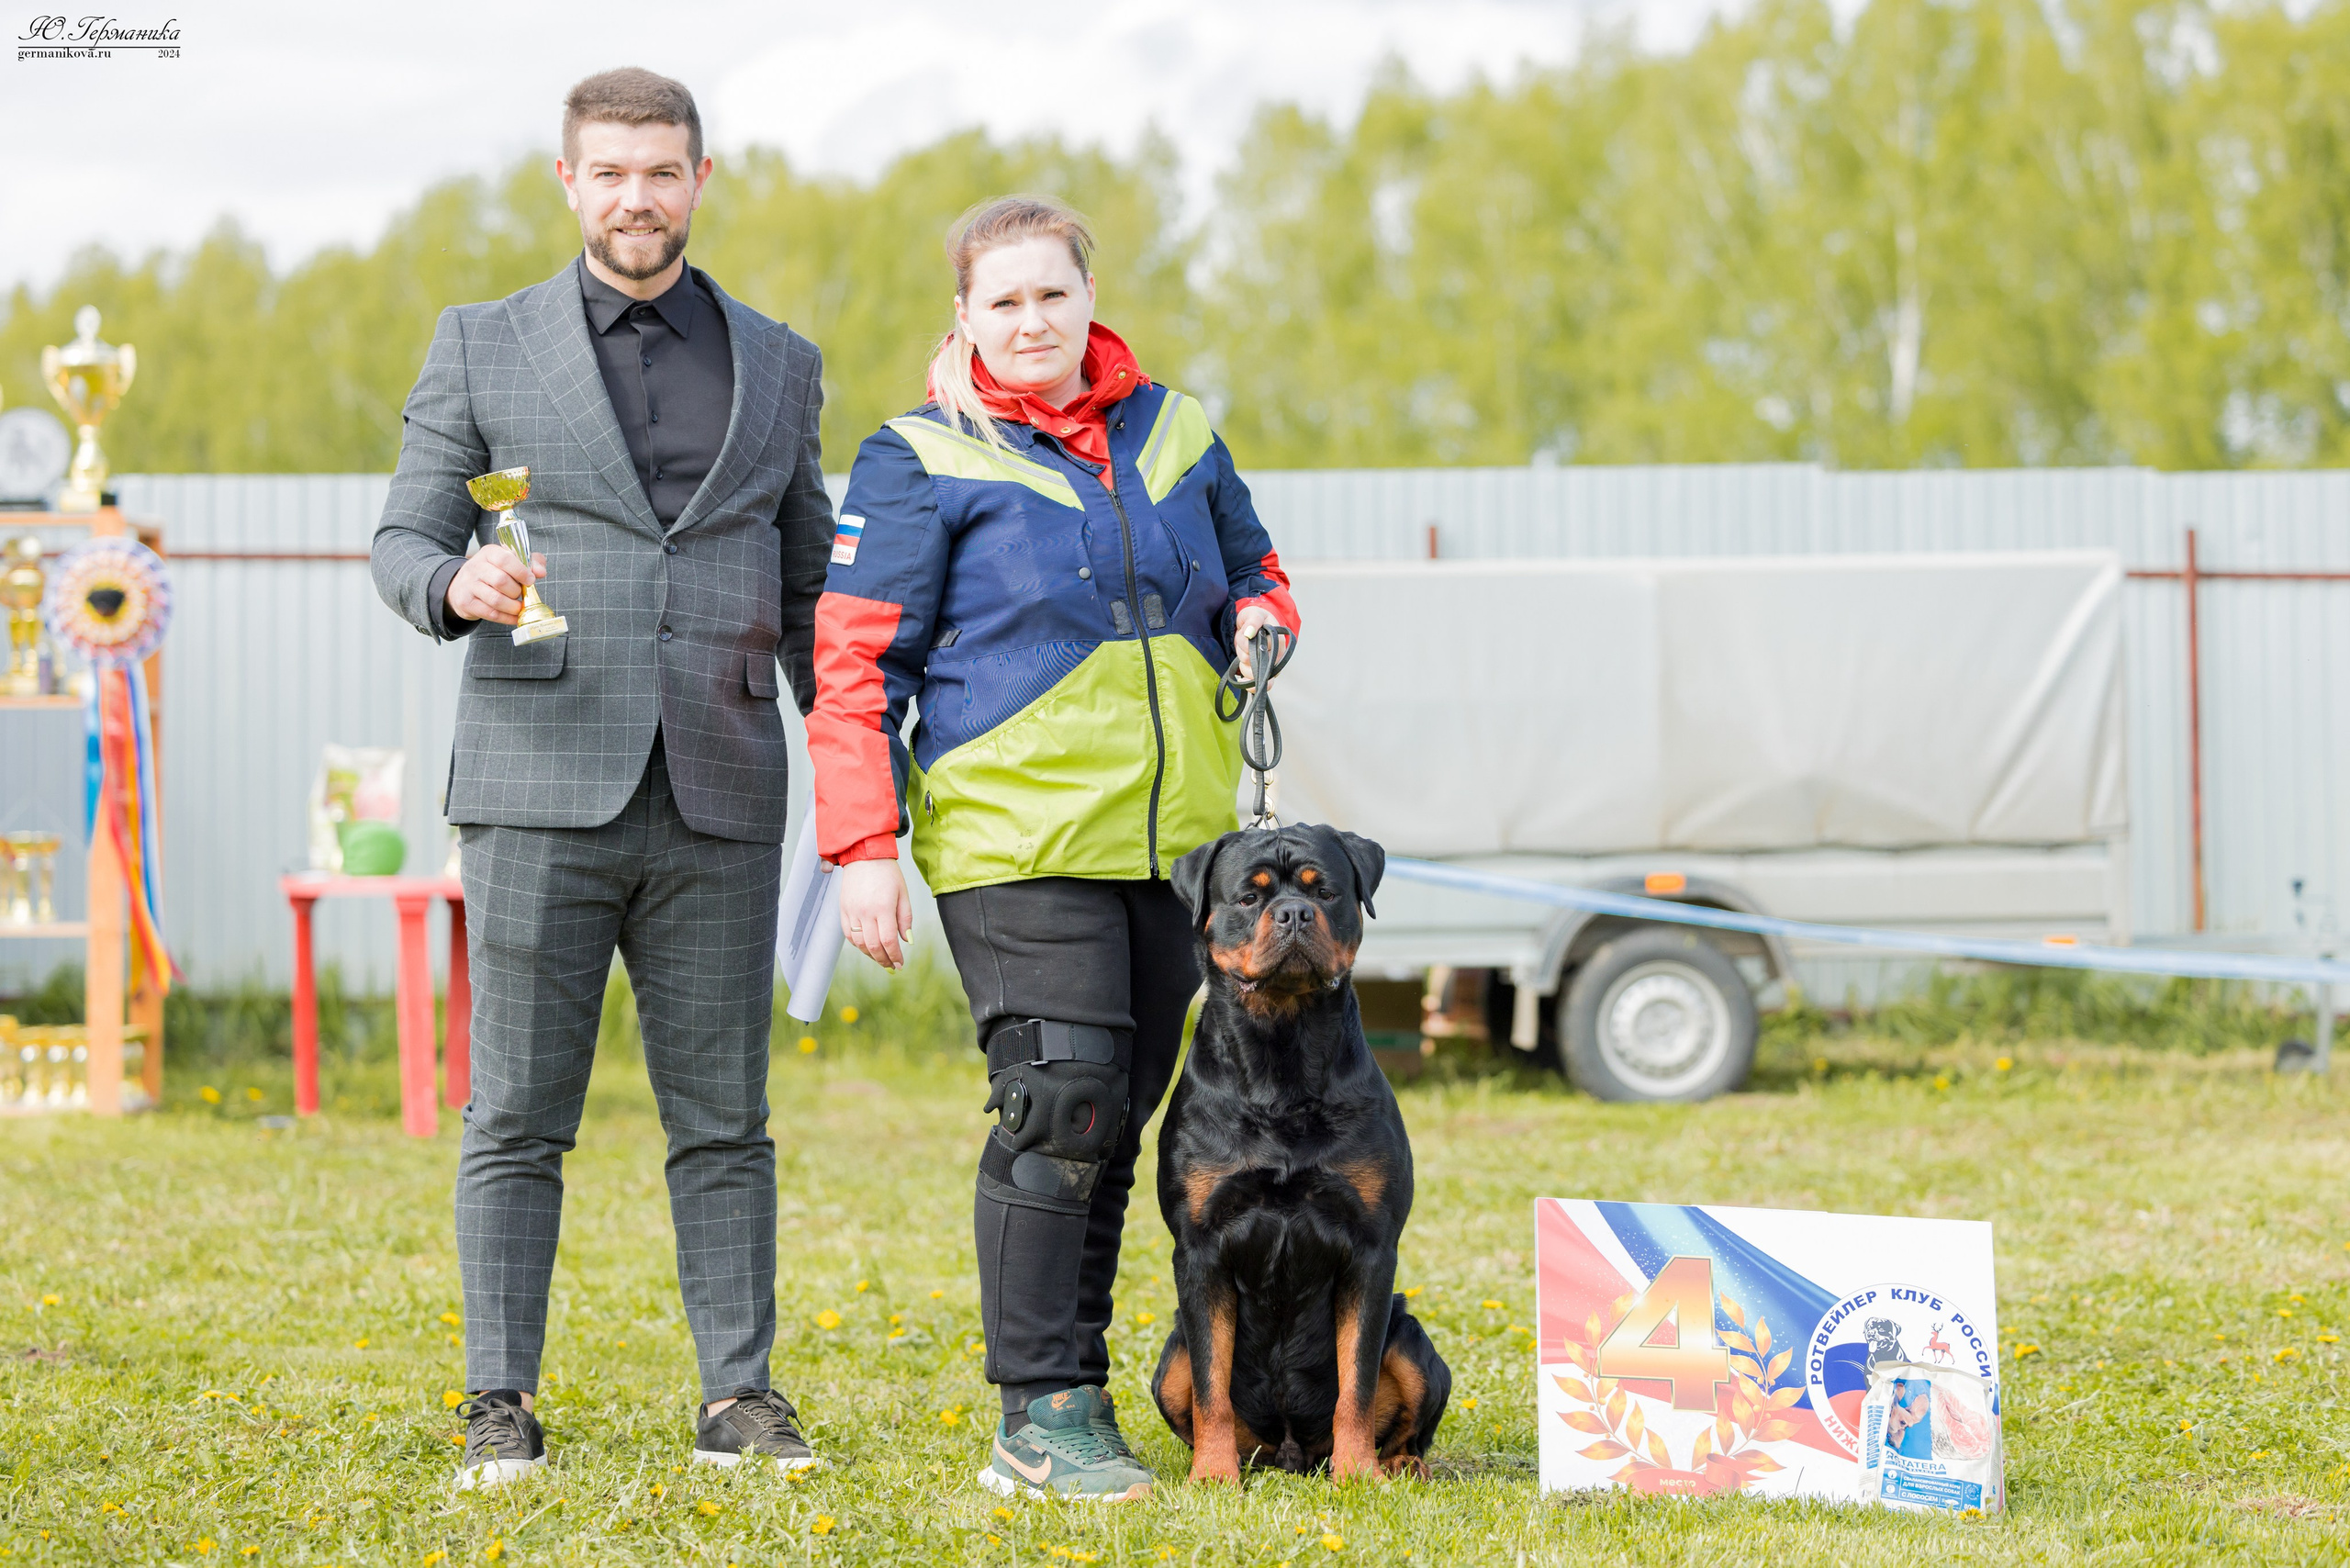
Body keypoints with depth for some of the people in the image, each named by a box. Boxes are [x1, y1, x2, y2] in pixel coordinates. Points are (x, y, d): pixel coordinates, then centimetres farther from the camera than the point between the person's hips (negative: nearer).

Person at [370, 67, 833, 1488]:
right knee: (519, 1116, 0)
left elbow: (808, 589, 18)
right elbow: (404, 542, 7)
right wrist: (456, 585, -17)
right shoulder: (482, 349, 8)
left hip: (718, 806, 2)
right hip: (541, 790, -1)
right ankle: (502, 1404, 6)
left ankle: (740, 1395, 10)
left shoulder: (779, 365, 14)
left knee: (725, 1118, 4)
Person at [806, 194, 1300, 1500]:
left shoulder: (1175, 433, 14)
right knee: (1059, 1104, -14)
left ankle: (1072, 1388, 14)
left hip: (1173, 843, 5)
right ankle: (1041, 1415, -9)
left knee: (1117, 1119, 7)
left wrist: (1256, 622, 4)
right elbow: (853, 662, -3)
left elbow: (1250, 571, 29)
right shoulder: (921, 462, -1)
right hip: (1017, 840, -5)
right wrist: (864, 848, -10)